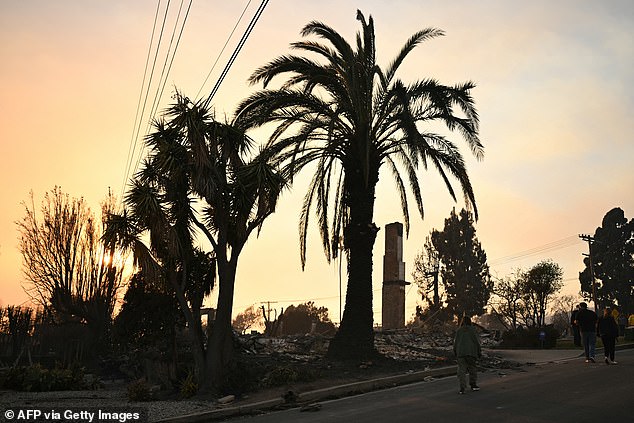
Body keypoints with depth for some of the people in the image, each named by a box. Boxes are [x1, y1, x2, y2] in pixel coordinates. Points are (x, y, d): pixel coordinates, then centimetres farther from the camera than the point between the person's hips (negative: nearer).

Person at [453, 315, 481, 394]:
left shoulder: (458, 330, 2)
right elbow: (477, 341, -2)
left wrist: (455, 353, 14)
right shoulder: (472, 330, -2)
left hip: (460, 352, 1)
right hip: (471, 352, -1)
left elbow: (456, 342, 4)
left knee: (462, 370, -1)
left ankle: (462, 388, -12)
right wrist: (479, 352, 6)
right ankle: (473, 385, 24)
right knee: (472, 368, 16)